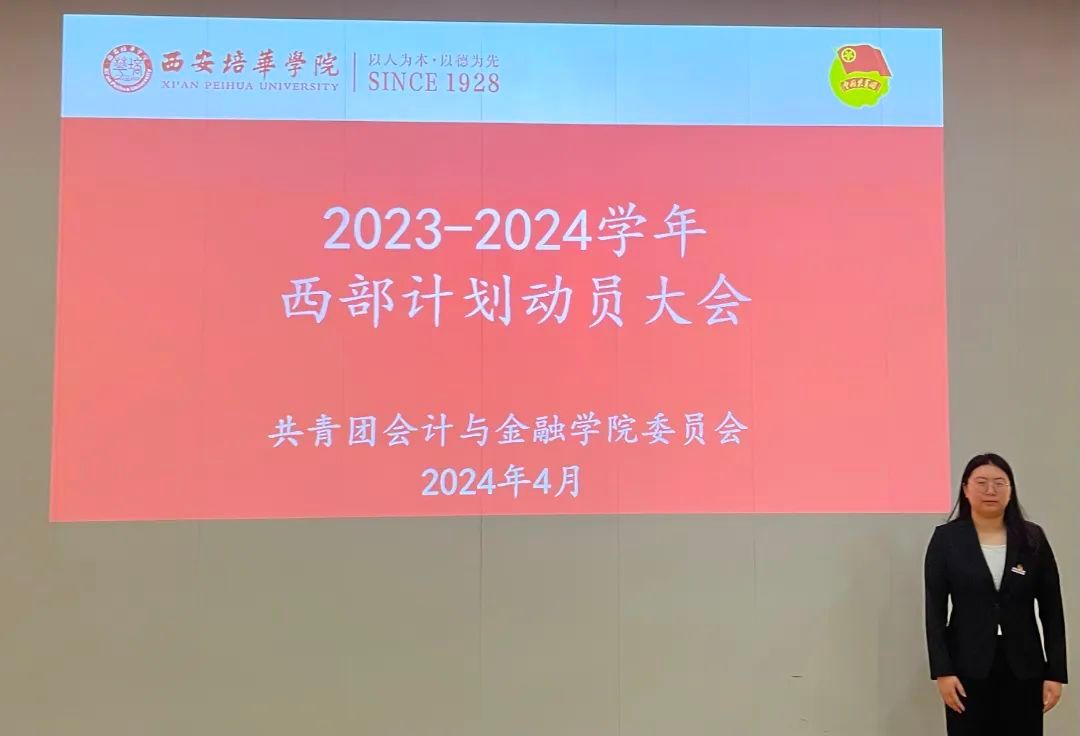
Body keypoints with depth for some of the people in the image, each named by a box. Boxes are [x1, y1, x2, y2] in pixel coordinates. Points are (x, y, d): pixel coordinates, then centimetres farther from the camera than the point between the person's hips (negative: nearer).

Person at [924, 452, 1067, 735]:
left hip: (1023, 667, 2)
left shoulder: (1033, 538, 3)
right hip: (968, 667, -1)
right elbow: (934, 610, -4)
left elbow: (1051, 610, 4)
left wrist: (1055, 672, -1)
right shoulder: (946, 538, -2)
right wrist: (942, 671, -10)